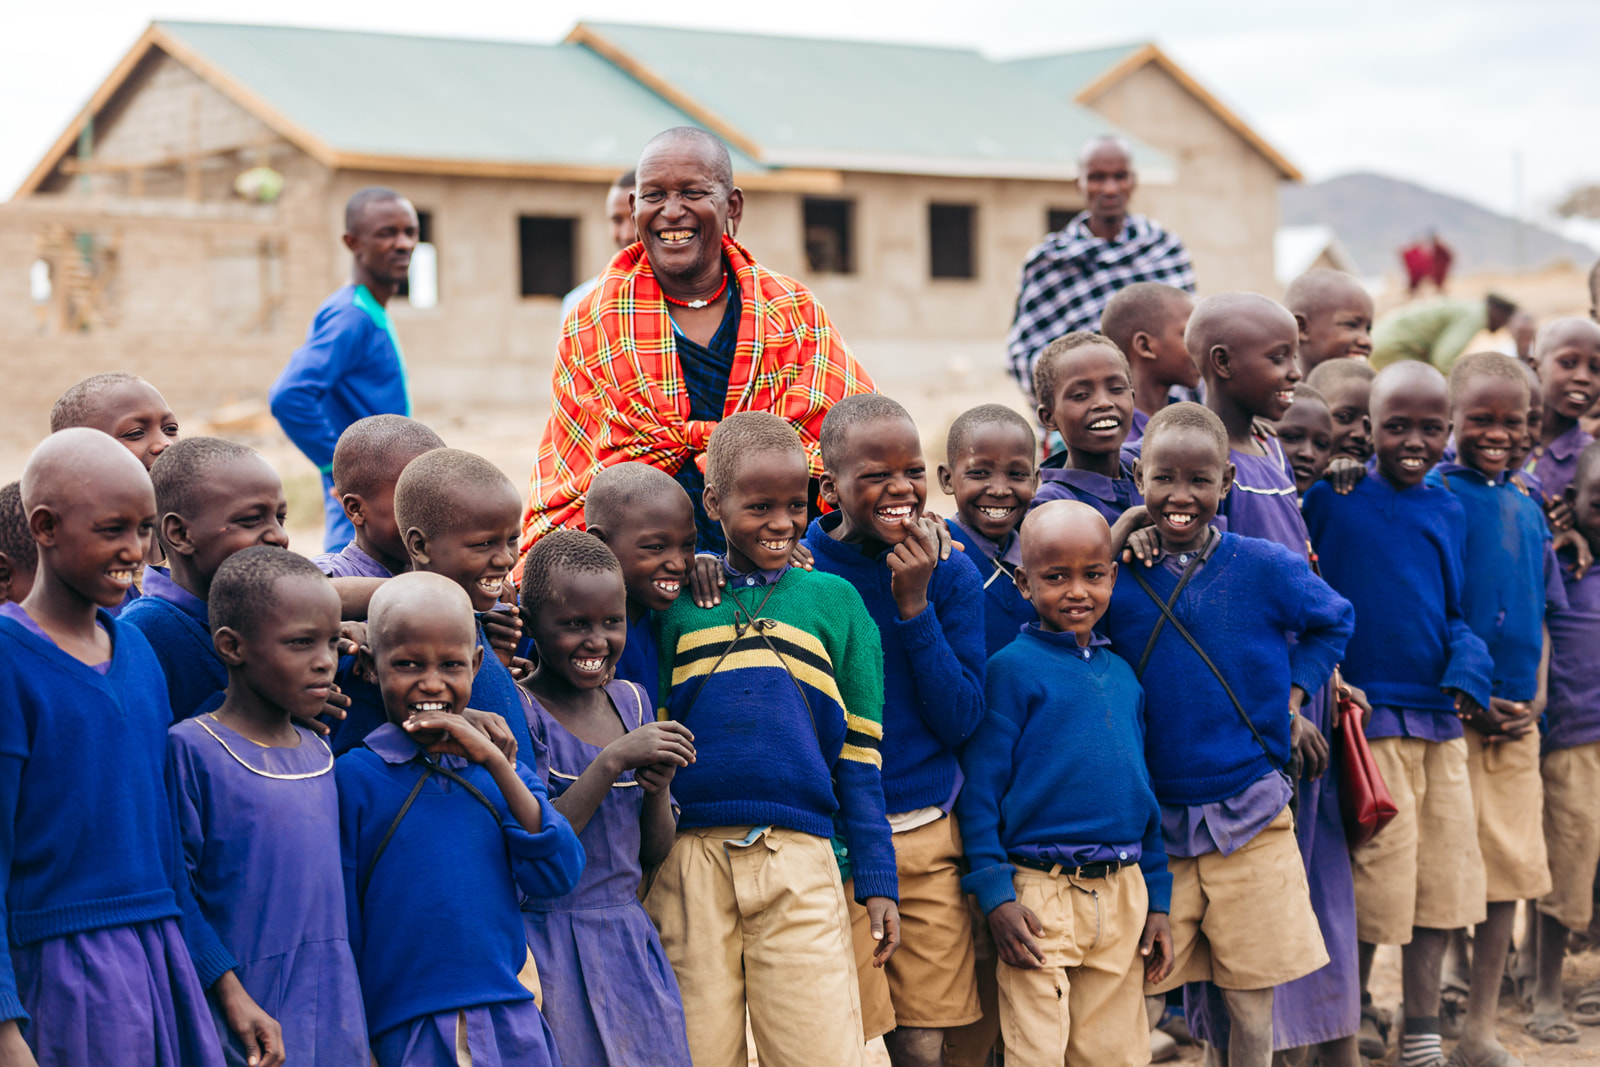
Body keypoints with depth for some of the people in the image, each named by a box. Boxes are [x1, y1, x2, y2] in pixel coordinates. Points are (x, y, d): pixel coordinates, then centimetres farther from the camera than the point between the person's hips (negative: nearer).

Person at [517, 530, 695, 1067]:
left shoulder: (630, 700, 8)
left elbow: (653, 853, 12)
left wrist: (658, 786, -8)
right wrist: (613, 760, -21)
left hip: (629, 939, 6)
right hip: (546, 944, -6)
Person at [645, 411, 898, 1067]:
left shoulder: (835, 602, 10)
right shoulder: (676, 602, 9)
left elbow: (859, 758, 11)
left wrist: (877, 882, 6)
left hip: (799, 862, 0)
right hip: (690, 859, 0)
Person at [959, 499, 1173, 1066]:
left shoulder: (1122, 673, 13)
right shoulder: (1012, 668, -5)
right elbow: (980, 786, -8)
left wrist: (1157, 900, 14)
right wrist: (995, 895, -14)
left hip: (1122, 894, 6)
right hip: (1039, 894, -6)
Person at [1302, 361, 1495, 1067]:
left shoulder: (1447, 511, 11)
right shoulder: (1329, 498, -6)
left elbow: (1452, 612, 13)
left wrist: (1468, 671, -3)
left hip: (1441, 718, 5)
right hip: (1367, 715, -5)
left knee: (1444, 874, 9)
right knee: (1378, 873, -3)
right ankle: (1354, 1009, 20)